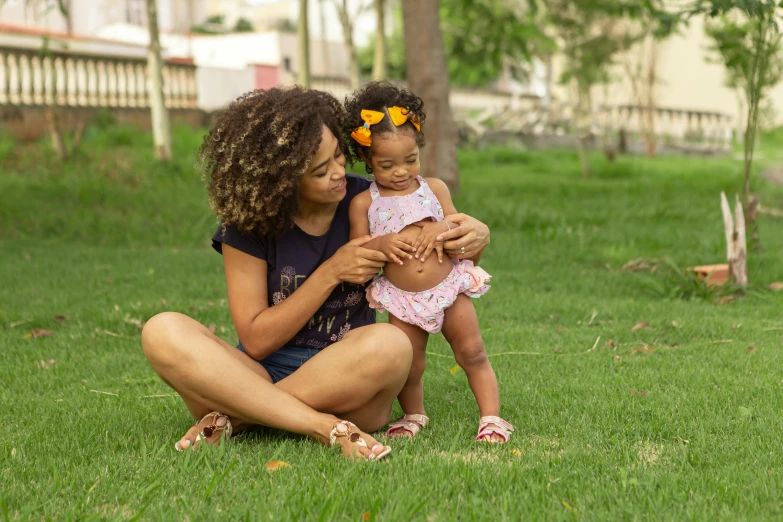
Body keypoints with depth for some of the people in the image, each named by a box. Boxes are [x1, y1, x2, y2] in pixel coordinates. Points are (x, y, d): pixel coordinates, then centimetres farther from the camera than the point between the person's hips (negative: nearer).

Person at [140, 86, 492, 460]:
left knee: (389, 344, -35)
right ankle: (326, 428, -35)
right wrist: (331, 273, -14)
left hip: (348, 388, 0)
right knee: (164, 333, -26)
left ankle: (232, 417, -23)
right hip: (264, 377, 0)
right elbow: (255, 341, -6)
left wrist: (474, 235, -10)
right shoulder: (248, 224, -3)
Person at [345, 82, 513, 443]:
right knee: (408, 366, 5)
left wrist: (443, 229, -13)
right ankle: (413, 415, 30)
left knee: (472, 353, 1)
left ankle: (491, 416, 11)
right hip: (402, 301, -1)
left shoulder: (434, 189, 4)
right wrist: (380, 245, -20)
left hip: (450, 288, 1)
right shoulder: (364, 203, -1)